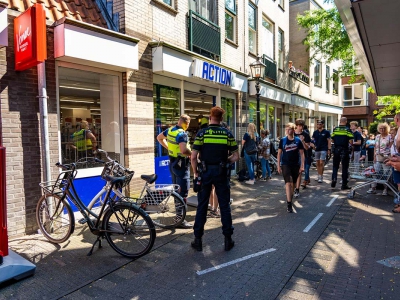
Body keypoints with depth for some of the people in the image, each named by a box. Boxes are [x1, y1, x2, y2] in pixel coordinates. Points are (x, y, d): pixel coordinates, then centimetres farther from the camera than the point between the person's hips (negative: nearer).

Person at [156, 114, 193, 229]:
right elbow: (184, 150, -35)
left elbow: (159, 138, 22)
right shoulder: (182, 134, -21)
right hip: (181, 165, -9)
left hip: (172, 163, 9)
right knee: (183, 193, -3)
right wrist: (193, 154, -17)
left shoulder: (170, 130, 6)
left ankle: (178, 214, 32)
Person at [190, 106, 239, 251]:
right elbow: (236, 156, -1)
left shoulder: (202, 133, -6)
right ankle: (228, 239, 17)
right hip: (222, 173, 1)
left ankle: (198, 240, 16)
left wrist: (195, 172, 2)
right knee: (224, 206, 9)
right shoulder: (228, 134, -1)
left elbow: (194, 157, -10)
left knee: (202, 206, 9)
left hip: (205, 172, -1)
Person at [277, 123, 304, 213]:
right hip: (285, 165, -2)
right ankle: (289, 204, -12)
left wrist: (302, 165, -3)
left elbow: (302, 153, 2)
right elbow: (279, 153, 4)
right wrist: (278, 165, 1)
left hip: (296, 165, 2)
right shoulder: (282, 140, -1)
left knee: (293, 184, 14)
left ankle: (289, 198, 38)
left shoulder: (298, 140, 0)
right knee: (288, 183, -13)